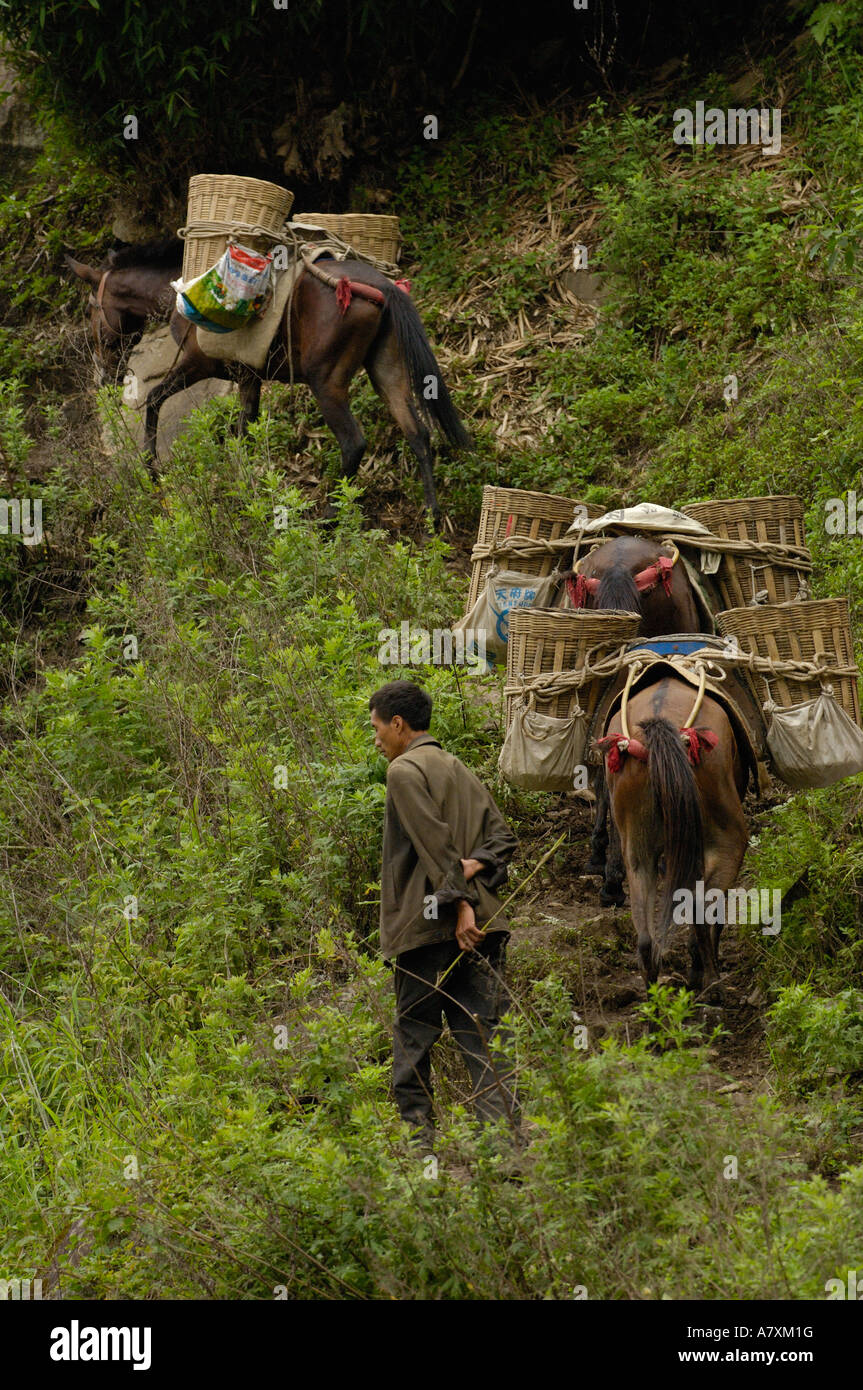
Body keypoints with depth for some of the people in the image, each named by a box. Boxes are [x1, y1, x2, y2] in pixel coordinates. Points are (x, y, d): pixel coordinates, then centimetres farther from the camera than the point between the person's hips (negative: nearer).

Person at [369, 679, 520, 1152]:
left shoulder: (405, 771, -5)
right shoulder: (460, 771, 21)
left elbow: (436, 845, -14)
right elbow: (502, 836, 17)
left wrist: (459, 902, -16)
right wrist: (473, 867, 1)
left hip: (429, 922, -7)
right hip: (481, 923, 7)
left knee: (413, 1036, 1)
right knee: (483, 1036, 1)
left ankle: (417, 1142, 1)